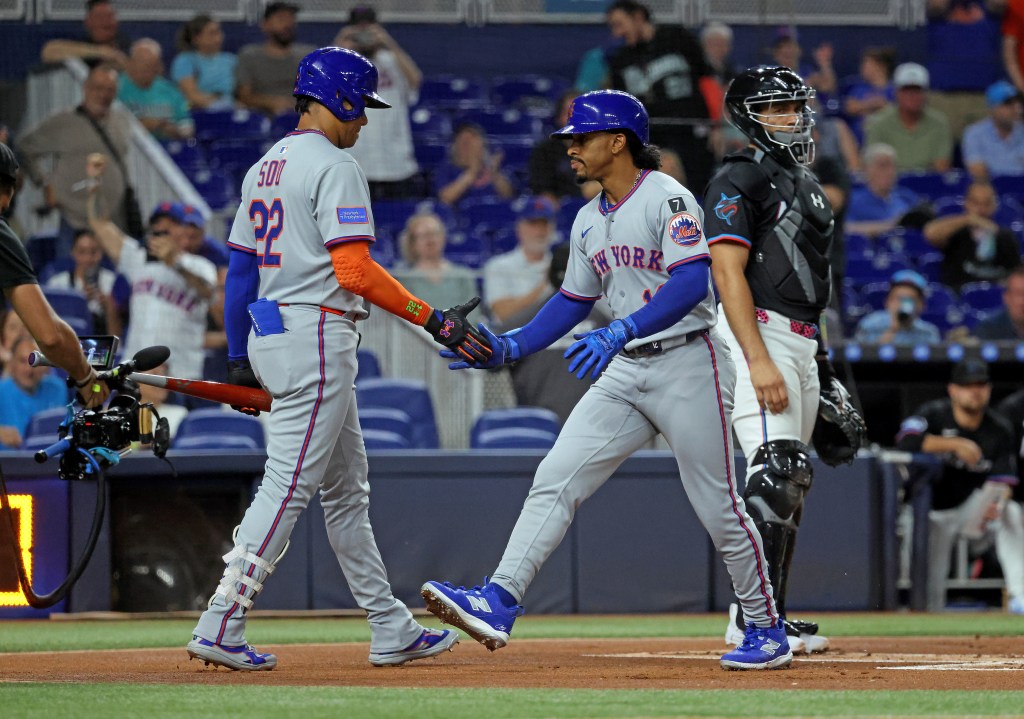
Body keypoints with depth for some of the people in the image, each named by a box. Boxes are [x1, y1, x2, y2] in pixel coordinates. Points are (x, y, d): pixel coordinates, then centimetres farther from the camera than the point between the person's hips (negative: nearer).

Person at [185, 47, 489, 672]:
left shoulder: (265, 168, 17)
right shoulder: (334, 167, -11)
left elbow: (240, 270, 18)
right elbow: (354, 270, -20)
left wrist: (241, 359, 22)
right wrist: (432, 319, -17)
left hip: (269, 336, 10)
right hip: (317, 336, -10)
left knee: (347, 488, 14)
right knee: (289, 485, -10)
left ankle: (392, 631, 17)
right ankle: (221, 627, -13)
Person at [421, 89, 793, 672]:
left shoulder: (668, 199, -12)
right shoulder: (589, 221, 13)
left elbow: (692, 281, -25)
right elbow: (574, 301, 21)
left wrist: (620, 331, -35)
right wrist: (509, 349, 8)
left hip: (688, 364, -7)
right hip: (627, 370, 7)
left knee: (719, 506, -1)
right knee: (556, 479, -8)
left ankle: (768, 632, 14)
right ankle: (499, 605, -17)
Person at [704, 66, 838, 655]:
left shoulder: (806, 183, 21)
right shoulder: (740, 180, -8)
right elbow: (728, 273, -17)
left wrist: (824, 368, 22)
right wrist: (759, 362, -26)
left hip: (802, 342, 10)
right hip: (758, 335, -10)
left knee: (793, 477, 10)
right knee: (777, 469, -19)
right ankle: (753, 618, -22)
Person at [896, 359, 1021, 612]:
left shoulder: (1000, 430, -7)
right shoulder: (934, 414, -14)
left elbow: (1002, 480, -11)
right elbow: (906, 440, -33)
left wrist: (997, 502, -35)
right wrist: (955, 444, -37)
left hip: (973, 504, 2)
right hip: (934, 510, -2)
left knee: (1008, 514, -26)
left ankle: (1018, 595, -28)